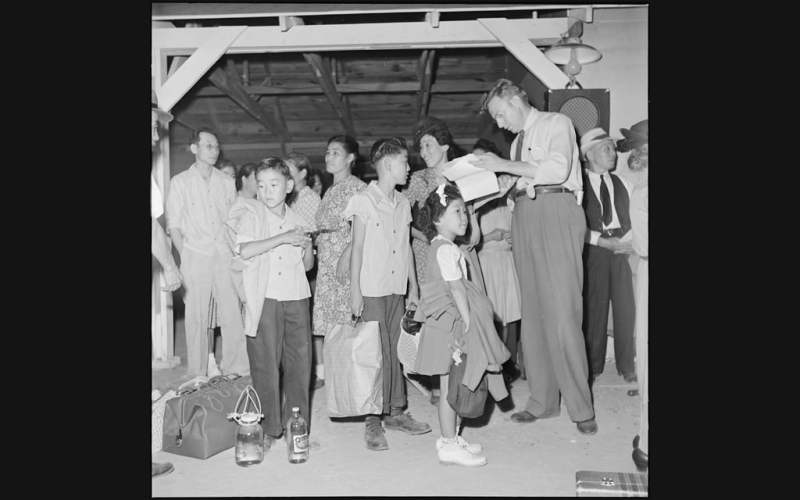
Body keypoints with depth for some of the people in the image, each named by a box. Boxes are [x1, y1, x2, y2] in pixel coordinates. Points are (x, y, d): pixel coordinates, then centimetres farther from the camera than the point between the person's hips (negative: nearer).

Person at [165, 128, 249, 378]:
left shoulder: (227, 182, 11)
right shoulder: (180, 182, 2)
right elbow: (173, 225, 1)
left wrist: (235, 252, 5)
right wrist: (186, 257, -7)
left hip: (225, 256, 3)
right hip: (195, 257, -2)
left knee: (233, 315, -1)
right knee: (197, 317, 1)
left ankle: (236, 370, 8)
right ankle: (197, 375, 11)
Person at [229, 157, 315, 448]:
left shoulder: (296, 220, 12)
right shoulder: (251, 213, 1)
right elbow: (243, 250, -17)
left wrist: (307, 247, -4)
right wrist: (283, 238, -18)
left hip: (296, 298, 4)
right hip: (265, 300, -3)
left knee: (300, 361, 5)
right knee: (266, 365, 1)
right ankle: (268, 428, 13)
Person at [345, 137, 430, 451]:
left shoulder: (403, 204, 13)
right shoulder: (364, 201, -5)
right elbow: (357, 248, -6)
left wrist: (413, 286, 15)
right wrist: (354, 291, -9)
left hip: (397, 288, 6)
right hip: (371, 289, -6)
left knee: (397, 351, 10)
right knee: (376, 354, -3)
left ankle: (396, 412, 21)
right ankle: (374, 421, 6)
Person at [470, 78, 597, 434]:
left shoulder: (557, 124, 2)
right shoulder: (519, 140, 22)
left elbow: (557, 169, -16)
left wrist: (504, 165, -13)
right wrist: (507, 182, 1)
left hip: (557, 211, -7)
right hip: (525, 217, 7)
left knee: (562, 312, -11)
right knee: (532, 312, 5)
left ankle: (580, 406, -2)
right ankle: (543, 400, 13)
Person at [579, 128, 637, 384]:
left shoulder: (622, 183, 17)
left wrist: (630, 240, -4)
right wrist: (604, 241, -12)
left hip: (624, 247, 4)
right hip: (592, 250, -3)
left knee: (626, 305, -1)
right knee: (593, 306, -3)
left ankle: (627, 366, 10)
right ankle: (593, 365, 9)